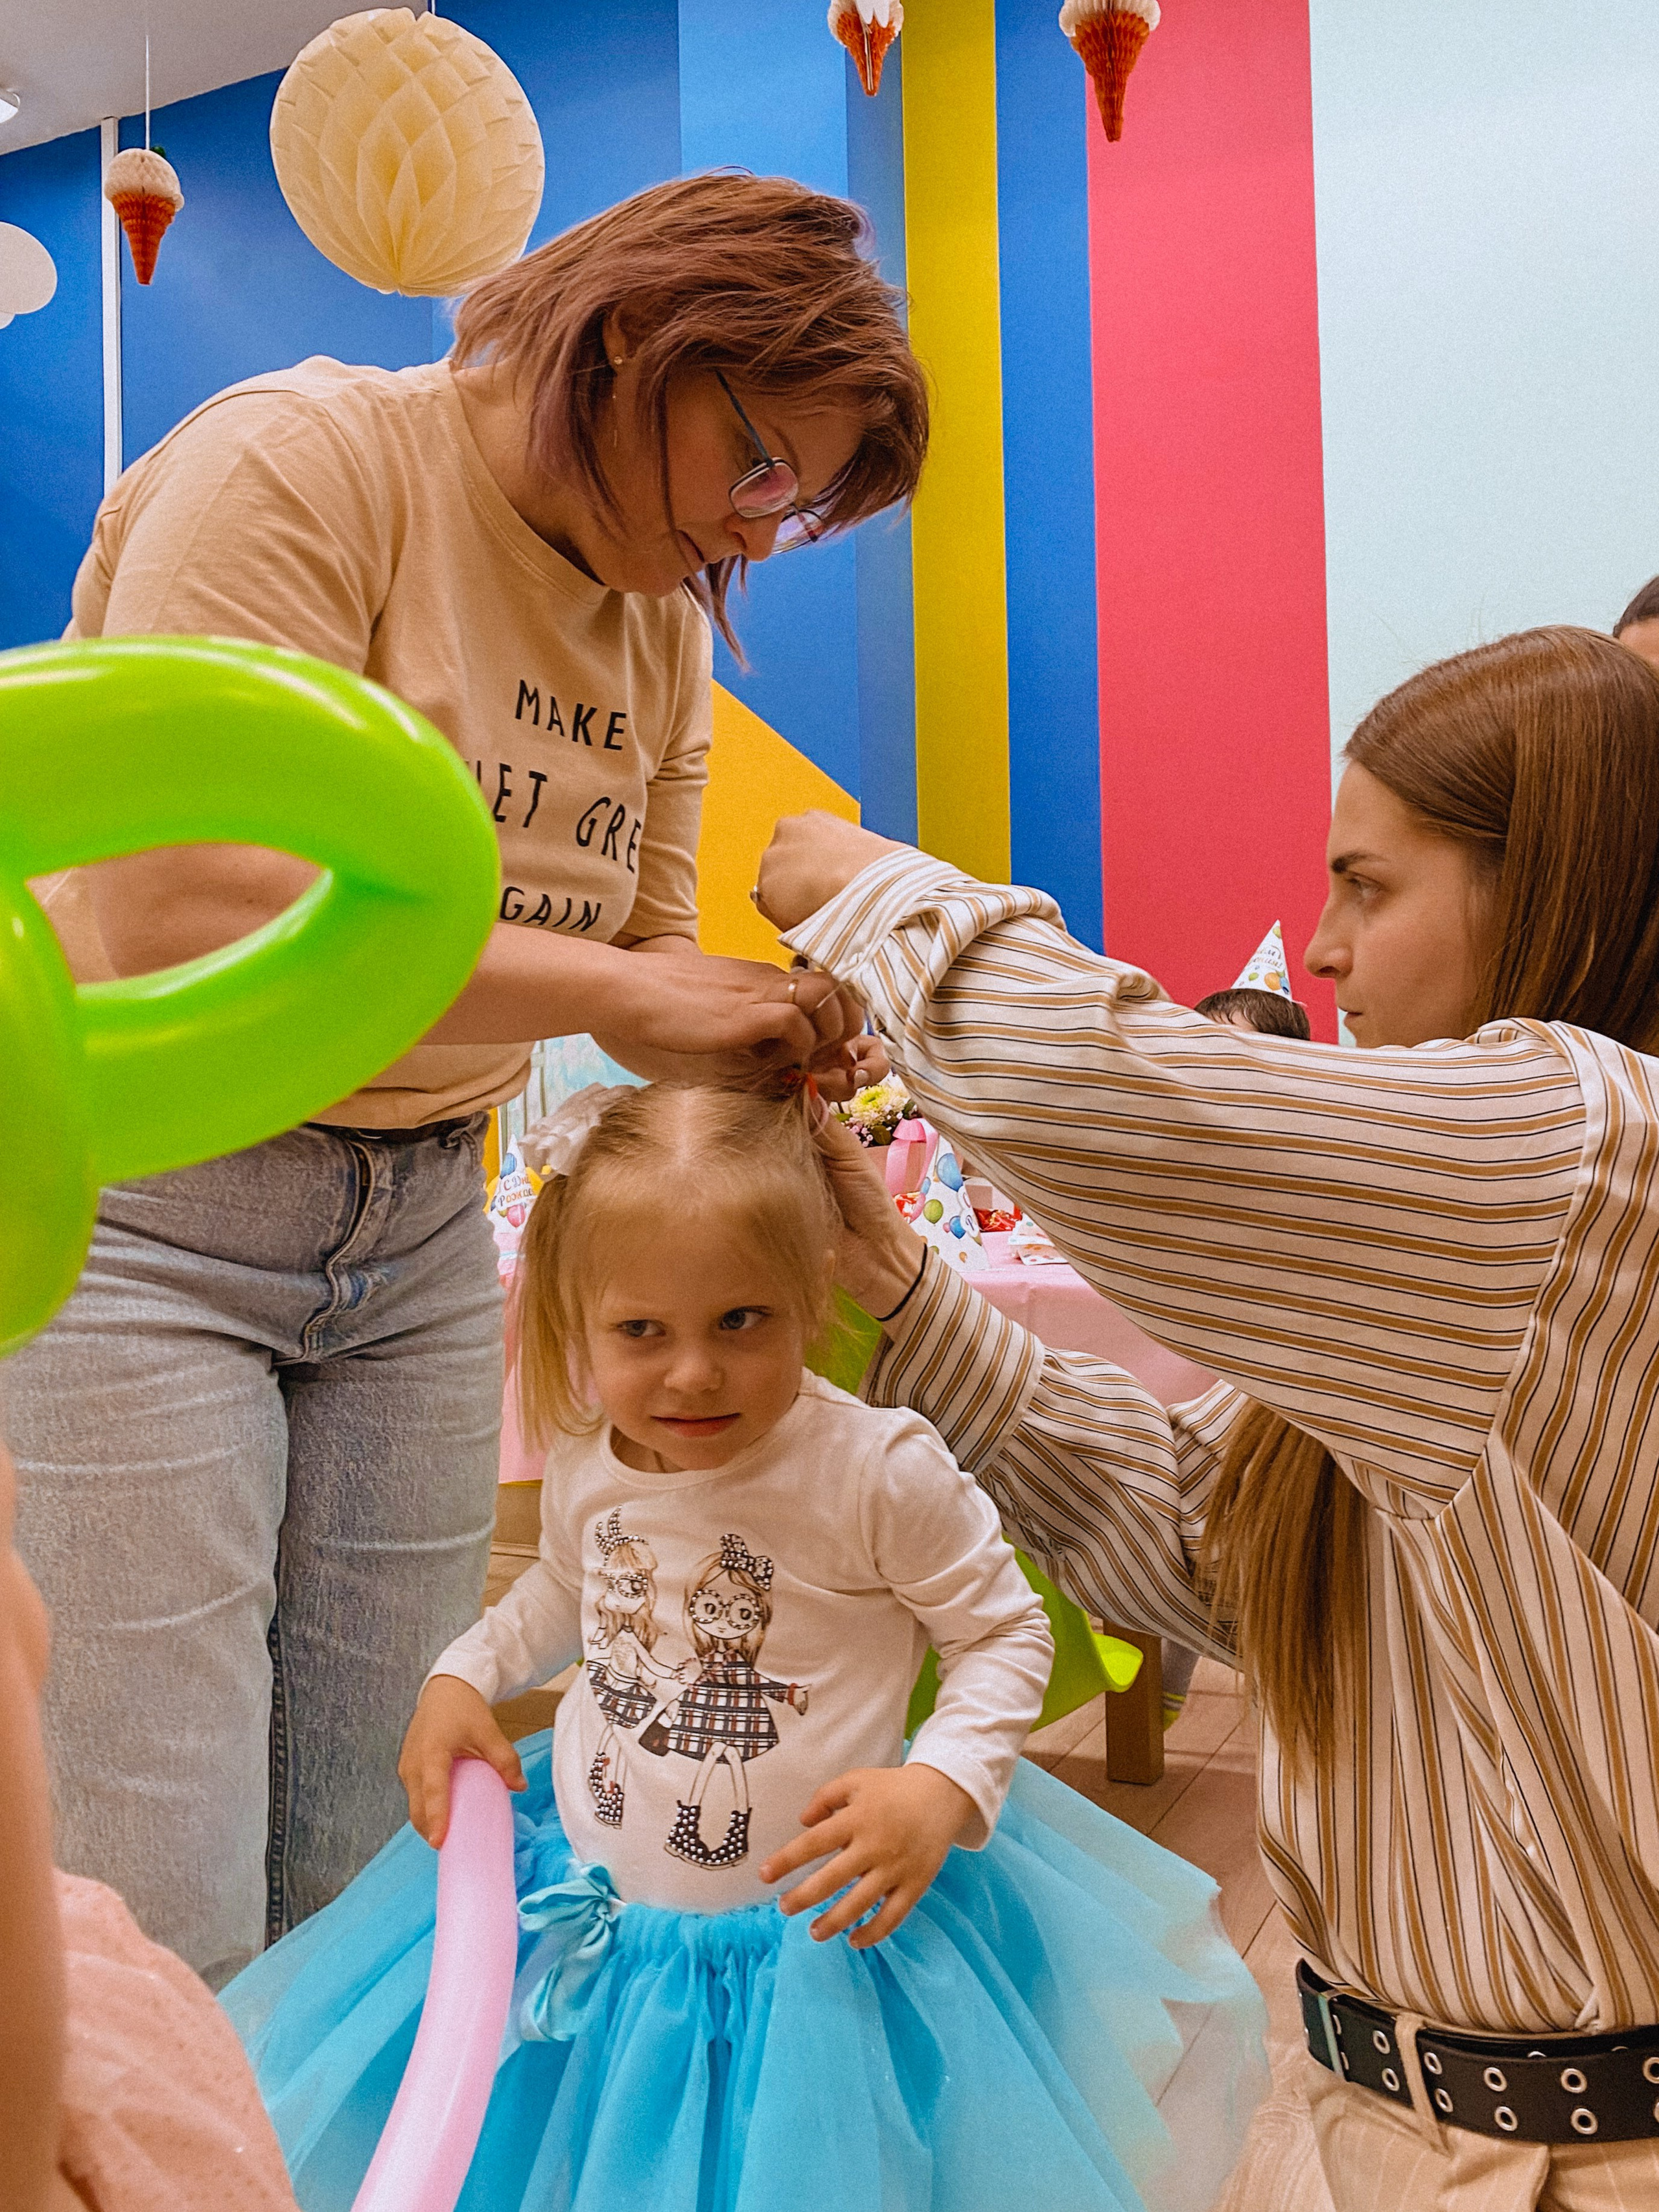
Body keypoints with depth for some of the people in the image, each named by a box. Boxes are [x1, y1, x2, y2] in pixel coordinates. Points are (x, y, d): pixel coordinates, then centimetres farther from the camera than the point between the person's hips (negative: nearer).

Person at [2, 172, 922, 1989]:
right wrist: (610, 988, -22)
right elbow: (192, 918, -24)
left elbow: (646, 956, 13)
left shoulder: (666, 620, 10)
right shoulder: (300, 460, -12)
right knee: (165, 1926, -3)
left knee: (370, 1875, 11)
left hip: (417, 1231, 6)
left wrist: (773, 1041, -8)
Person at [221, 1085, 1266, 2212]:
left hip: (816, 1935, -4)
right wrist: (461, 1677, 1)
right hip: (588, 1916, 5)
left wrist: (944, 1787, -27)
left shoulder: (879, 1471, -25)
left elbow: (1007, 1632, -13)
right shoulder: (584, 1464, -8)